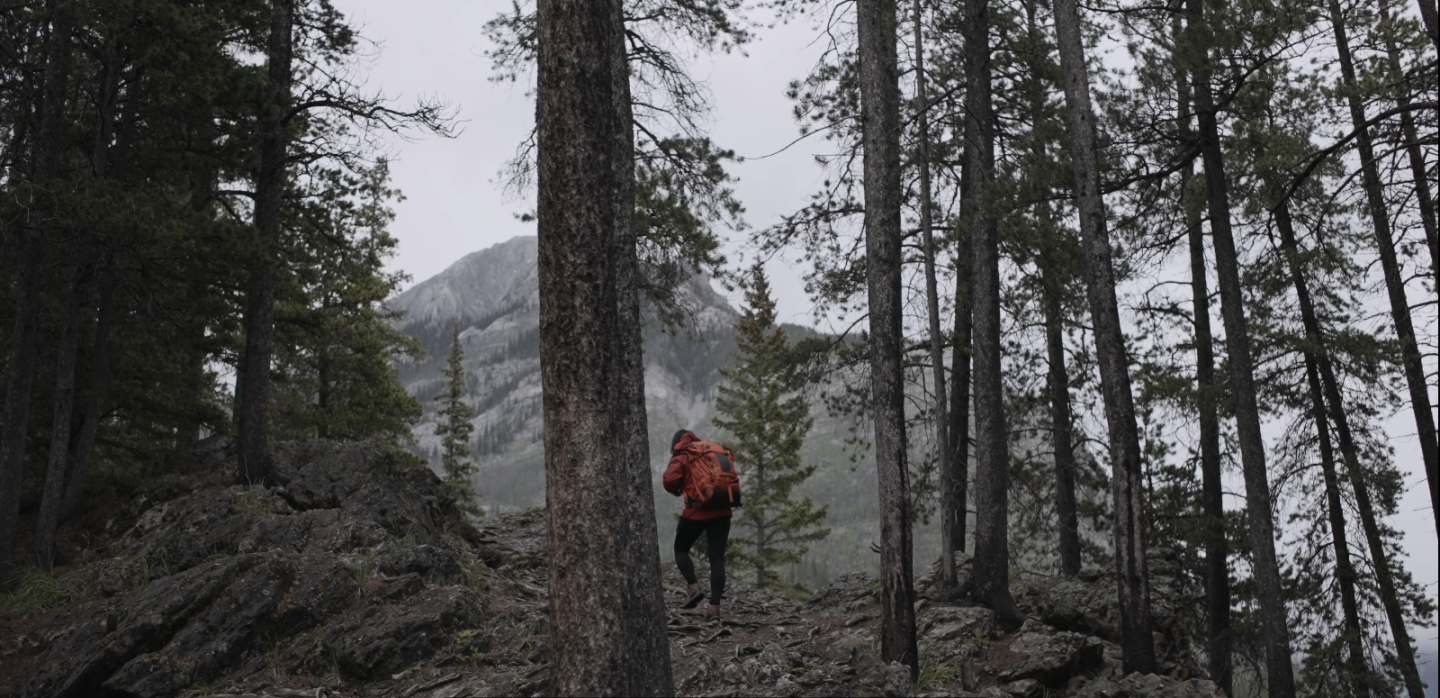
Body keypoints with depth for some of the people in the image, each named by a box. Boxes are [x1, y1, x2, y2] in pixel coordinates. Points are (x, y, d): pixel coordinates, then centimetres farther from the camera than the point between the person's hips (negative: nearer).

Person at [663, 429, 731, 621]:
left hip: (696, 512, -4)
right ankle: (715, 606, -7)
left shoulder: (681, 458, 2)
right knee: (717, 558, 2)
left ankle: (694, 586, -3)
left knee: (681, 550, 18)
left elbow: (671, 479, -15)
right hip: (721, 511, 4)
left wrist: (677, 491, 4)